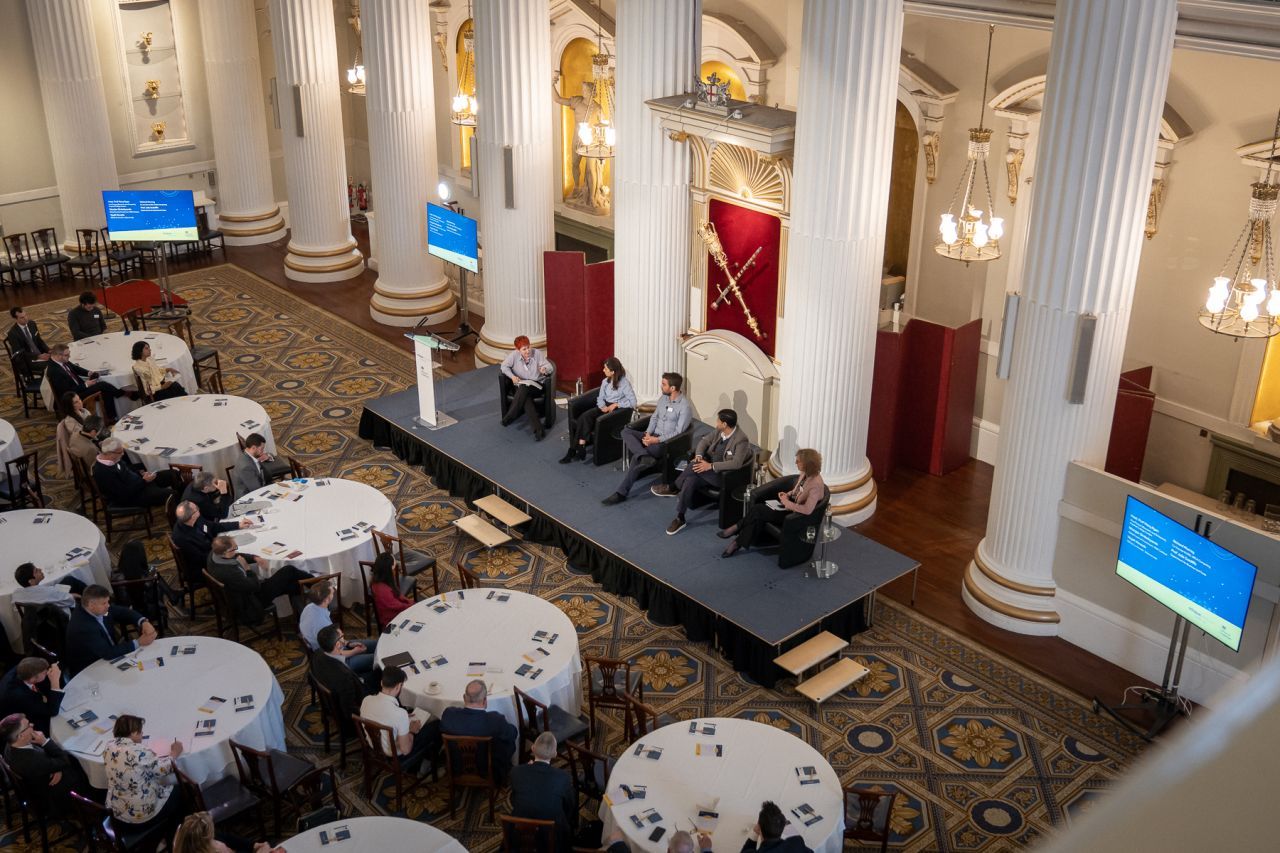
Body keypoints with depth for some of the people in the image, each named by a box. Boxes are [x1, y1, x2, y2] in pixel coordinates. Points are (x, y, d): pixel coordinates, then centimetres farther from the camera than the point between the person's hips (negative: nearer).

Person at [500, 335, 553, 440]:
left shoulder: (537, 353, -5)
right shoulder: (514, 355, -4)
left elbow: (549, 367, -4)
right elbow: (504, 366, 3)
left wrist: (545, 369, -29)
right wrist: (512, 376, -15)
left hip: (536, 384, -1)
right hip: (521, 386, 1)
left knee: (523, 387, -36)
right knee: (526, 399, -34)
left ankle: (510, 416, -25)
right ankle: (539, 429, -44)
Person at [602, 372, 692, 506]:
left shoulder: (684, 406, -16)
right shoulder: (663, 398, 9)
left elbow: (678, 432, -18)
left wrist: (657, 440, -22)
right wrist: (648, 433, -4)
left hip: (667, 442, -8)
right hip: (653, 436, 8)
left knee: (636, 457, -29)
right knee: (626, 432, -17)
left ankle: (622, 493, -27)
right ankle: (644, 457, -38)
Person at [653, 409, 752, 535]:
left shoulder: (741, 440, -22)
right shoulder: (720, 431, 1)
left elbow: (736, 463, -30)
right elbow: (705, 441, 12)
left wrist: (711, 466, -32)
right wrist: (698, 455, -9)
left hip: (726, 476, -7)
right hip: (711, 471, 7)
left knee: (694, 466, -28)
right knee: (690, 480, -23)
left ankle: (673, 489, -5)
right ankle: (679, 518, -18)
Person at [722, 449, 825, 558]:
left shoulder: (816, 484, -27)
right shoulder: (805, 473, 1)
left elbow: (807, 510, -32)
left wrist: (787, 502, -22)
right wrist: (787, 494, 0)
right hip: (789, 505, 8)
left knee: (757, 510, -15)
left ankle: (737, 528, 6)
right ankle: (738, 542, -8)